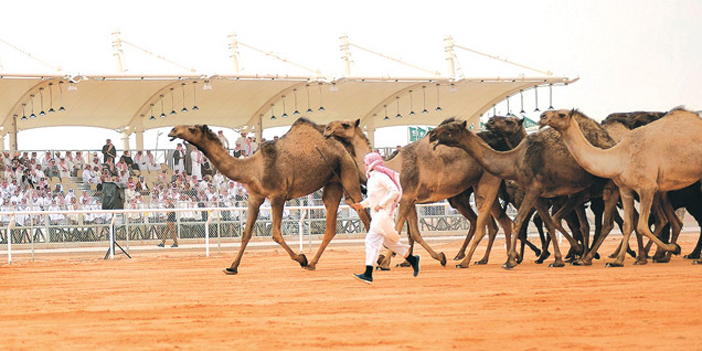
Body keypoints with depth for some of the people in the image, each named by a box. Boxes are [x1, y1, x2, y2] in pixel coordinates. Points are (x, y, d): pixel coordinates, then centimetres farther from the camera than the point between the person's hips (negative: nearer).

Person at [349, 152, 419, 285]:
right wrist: (362, 204, 13)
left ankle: (368, 274, -22)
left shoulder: (381, 177, -12)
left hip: (384, 213, -10)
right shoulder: (372, 178, 18)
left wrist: (381, 204, -22)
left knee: (372, 240, -16)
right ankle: (412, 260, 29)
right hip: (376, 214, 10)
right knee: (389, 241, 17)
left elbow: (395, 191, -20)